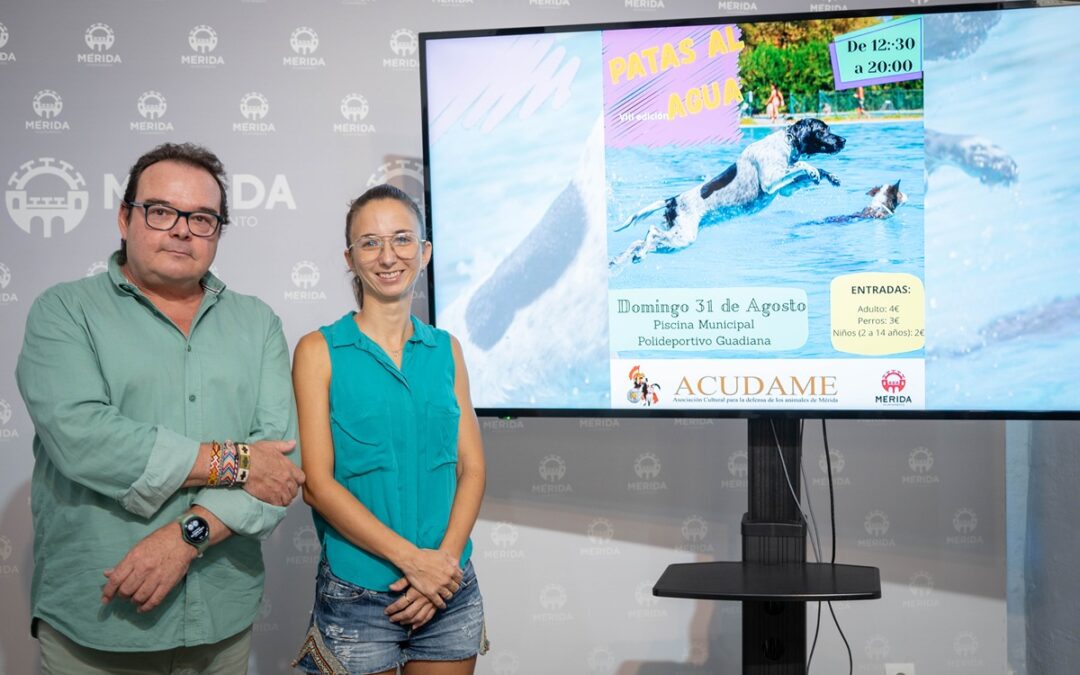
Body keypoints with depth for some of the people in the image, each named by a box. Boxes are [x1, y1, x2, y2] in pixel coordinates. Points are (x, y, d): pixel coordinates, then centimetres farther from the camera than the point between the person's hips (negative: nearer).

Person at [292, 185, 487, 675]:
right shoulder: (319, 351, -3)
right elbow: (318, 484, -9)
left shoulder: (445, 350, 7)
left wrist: (446, 557, -10)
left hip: (450, 591, 3)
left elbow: (471, 469, 4)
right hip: (355, 596, -3)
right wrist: (411, 558, -15)